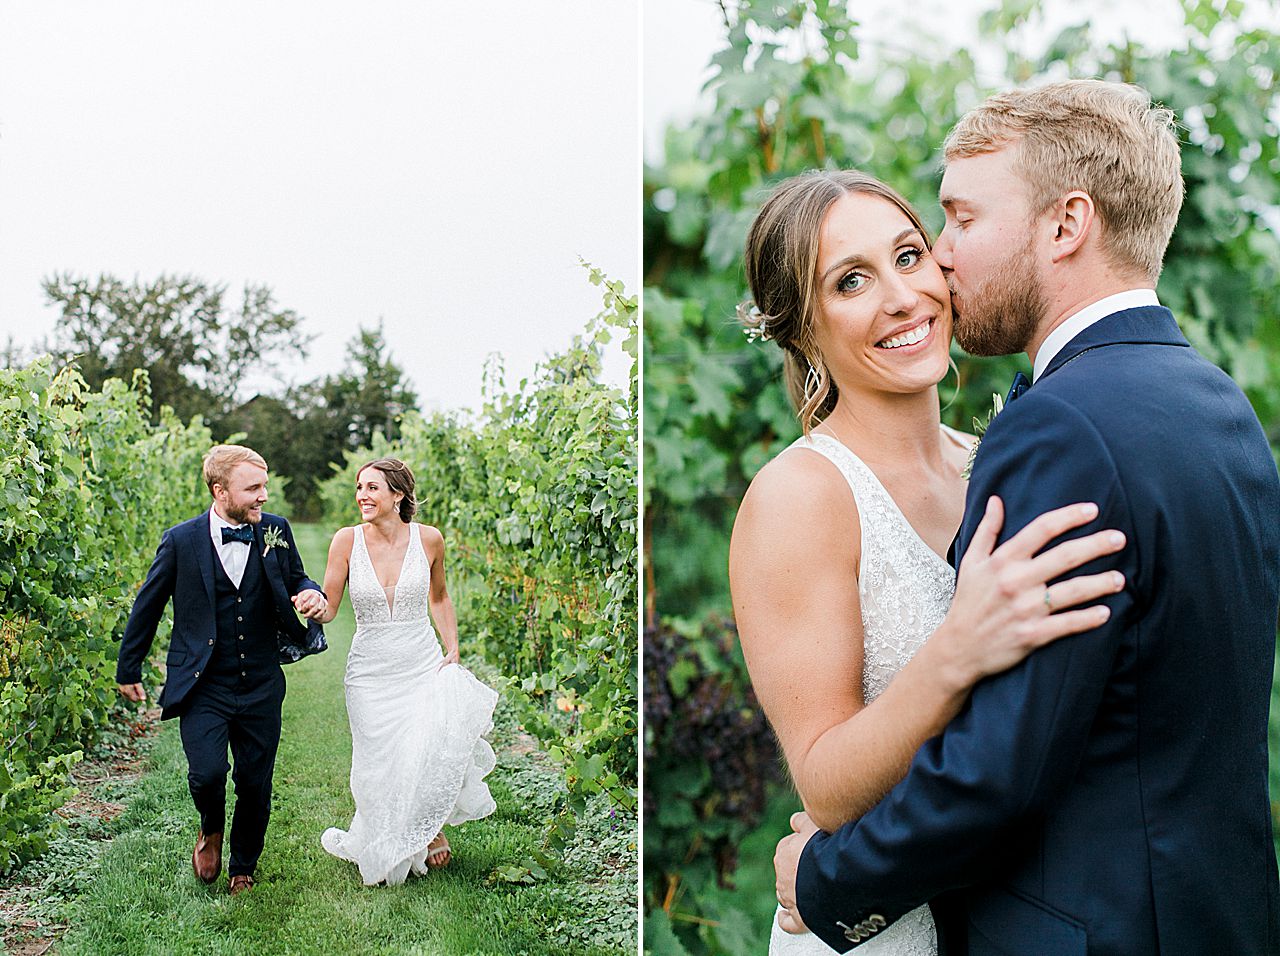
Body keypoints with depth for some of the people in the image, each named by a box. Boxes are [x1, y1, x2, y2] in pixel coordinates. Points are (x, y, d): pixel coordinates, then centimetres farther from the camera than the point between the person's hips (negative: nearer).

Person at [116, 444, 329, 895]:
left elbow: (296, 580, 16)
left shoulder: (275, 531, 0)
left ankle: (243, 868, 34)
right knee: (207, 773, -18)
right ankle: (210, 829, 18)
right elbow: (147, 605, 5)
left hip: (260, 686, 3)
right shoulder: (182, 541, -7)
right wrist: (128, 670, 13)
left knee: (256, 783, 9)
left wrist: (314, 594, -9)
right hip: (203, 688, -2)